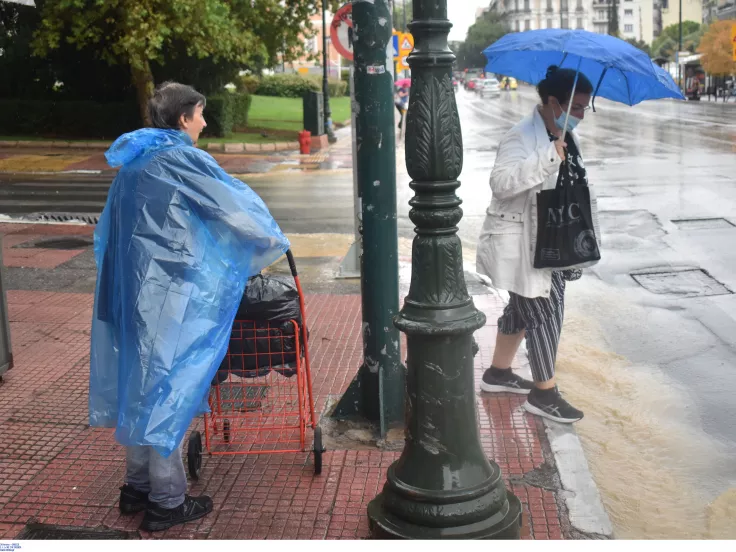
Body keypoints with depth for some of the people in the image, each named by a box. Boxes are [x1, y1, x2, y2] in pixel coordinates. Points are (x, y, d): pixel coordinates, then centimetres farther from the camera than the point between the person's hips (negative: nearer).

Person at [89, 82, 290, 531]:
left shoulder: (135, 160, 14)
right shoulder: (182, 160, -12)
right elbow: (238, 204, -8)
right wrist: (273, 240, 8)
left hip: (129, 289, 9)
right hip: (167, 292, -9)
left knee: (140, 382, 16)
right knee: (168, 388, -1)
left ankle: (138, 486, 27)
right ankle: (167, 502, 7)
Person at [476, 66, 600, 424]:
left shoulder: (565, 138, 10)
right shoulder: (522, 138, -20)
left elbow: (575, 187, 23)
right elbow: (502, 181, -36)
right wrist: (549, 157, -41)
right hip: (520, 243, -10)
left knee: (523, 308, 19)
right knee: (545, 313, -5)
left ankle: (498, 373, 35)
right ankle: (544, 394, 7)